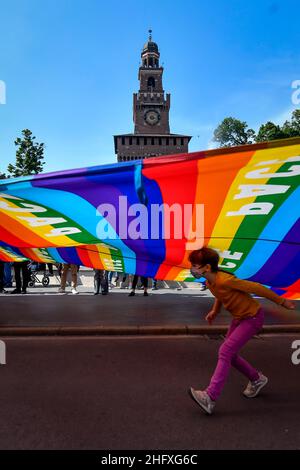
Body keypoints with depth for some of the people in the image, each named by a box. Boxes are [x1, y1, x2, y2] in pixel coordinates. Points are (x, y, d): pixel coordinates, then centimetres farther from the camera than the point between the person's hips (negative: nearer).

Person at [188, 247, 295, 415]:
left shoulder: (224, 280, -31)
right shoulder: (209, 283, -5)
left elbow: (256, 288, -24)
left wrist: (282, 301, -15)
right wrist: (215, 311, 3)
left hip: (253, 317, -9)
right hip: (239, 317, 9)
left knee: (225, 351, -16)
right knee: (230, 354, 12)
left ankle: (210, 398, -14)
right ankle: (257, 379, 34)